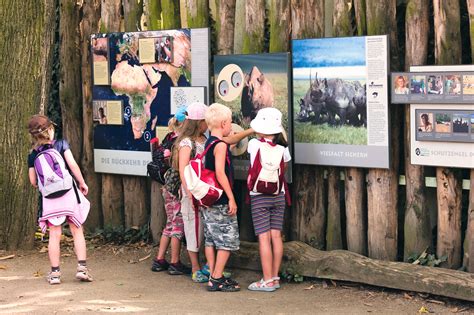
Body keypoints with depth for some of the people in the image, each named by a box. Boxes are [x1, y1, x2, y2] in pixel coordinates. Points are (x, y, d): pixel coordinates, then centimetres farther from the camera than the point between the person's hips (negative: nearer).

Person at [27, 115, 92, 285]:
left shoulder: (33, 155, 4)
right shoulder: (61, 144, -3)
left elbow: (33, 181, 4)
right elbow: (73, 164, -11)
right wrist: (82, 183, 1)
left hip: (49, 199, 2)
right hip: (69, 193, -2)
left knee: (54, 235, 6)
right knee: (77, 231, 9)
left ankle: (54, 273, 6)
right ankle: (82, 267, 3)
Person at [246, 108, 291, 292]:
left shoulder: (254, 144, -9)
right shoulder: (282, 148, -2)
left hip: (259, 197, -4)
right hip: (278, 195, 4)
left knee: (264, 237, -5)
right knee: (276, 236, 7)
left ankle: (267, 281, -5)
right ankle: (275, 278, 12)